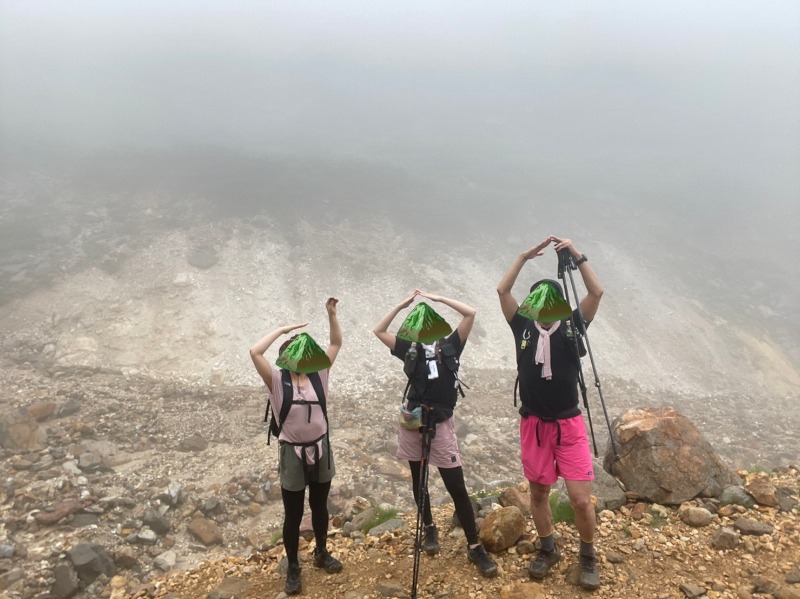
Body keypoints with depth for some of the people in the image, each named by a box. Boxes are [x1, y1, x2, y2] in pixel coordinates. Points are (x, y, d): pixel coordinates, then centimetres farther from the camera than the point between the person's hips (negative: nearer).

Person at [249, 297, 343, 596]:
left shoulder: (318, 374, -2)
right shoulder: (277, 380, -11)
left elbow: (336, 343, 0)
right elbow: (255, 352, -25)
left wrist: (331, 314, -11)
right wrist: (283, 330, -19)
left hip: (320, 449, 3)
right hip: (293, 453, -3)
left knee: (320, 506, 21)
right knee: (293, 515, 10)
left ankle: (321, 553, 42)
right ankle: (292, 568, 29)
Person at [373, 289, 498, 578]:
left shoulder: (451, 347, -2)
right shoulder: (412, 350, 2)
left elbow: (470, 313, -10)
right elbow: (379, 330, 3)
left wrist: (437, 298, -9)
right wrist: (403, 304, -2)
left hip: (441, 425, -3)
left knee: (456, 487, -3)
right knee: (418, 480, 16)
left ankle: (475, 547, 5)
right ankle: (429, 529, 37)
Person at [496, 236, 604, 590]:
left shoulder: (571, 326, -2)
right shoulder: (523, 327, 0)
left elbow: (596, 292, -13)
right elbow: (502, 291, -8)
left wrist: (576, 255, -16)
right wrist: (525, 256, -10)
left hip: (569, 424, -1)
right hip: (534, 424, 2)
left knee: (581, 499, -3)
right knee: (538, 493, 14)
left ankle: (588, 557, 22)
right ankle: (548, 550, 36)